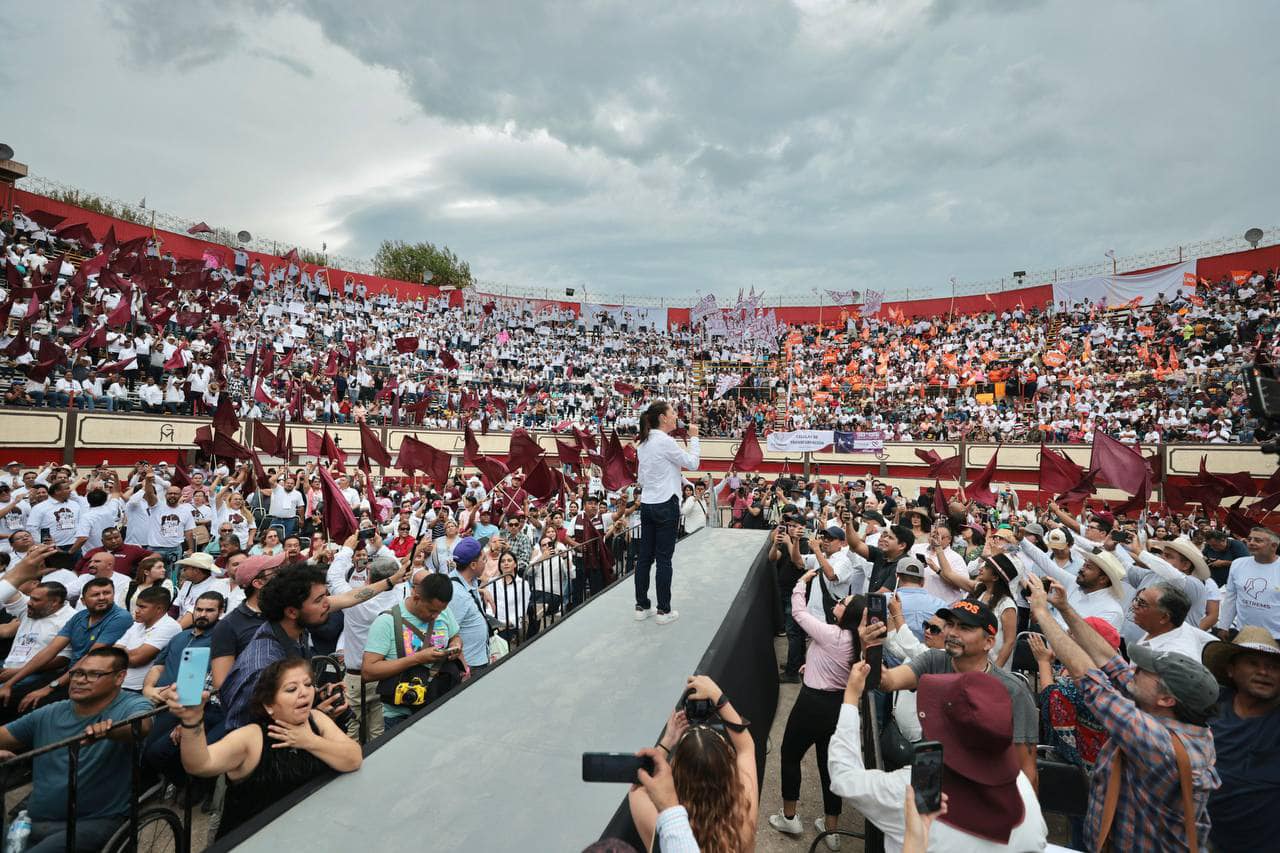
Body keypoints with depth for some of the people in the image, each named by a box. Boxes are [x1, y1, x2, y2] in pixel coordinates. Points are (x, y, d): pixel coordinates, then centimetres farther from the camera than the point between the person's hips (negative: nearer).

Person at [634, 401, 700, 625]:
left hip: (647, 504, 8)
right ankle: (664, 611, 7)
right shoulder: (665, 441, -15)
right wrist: (693, 438, 1)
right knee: (664, 558, -1)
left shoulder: (644, 443, 10)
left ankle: (642, 606, 17)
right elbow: (692, 464, -8)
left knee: (645, 556, 10)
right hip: (665, 505, -8)